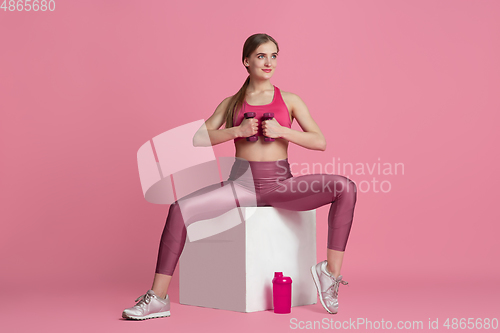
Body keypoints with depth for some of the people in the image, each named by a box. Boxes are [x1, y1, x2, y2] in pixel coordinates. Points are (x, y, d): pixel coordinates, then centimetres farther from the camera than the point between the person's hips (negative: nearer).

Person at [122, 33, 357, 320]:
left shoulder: (290, 100, 9)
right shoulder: (232, 103, 12)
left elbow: (320, 141, 1)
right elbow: (198, 138, 3)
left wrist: (281, 131, -13)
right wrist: (237, 131, -11)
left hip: (280, 184, 0)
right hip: (242, 183, 1)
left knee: (345, 188, -25)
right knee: (181, 209, -24)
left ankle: (331, 270, -16)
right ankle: (158, 299, -18)